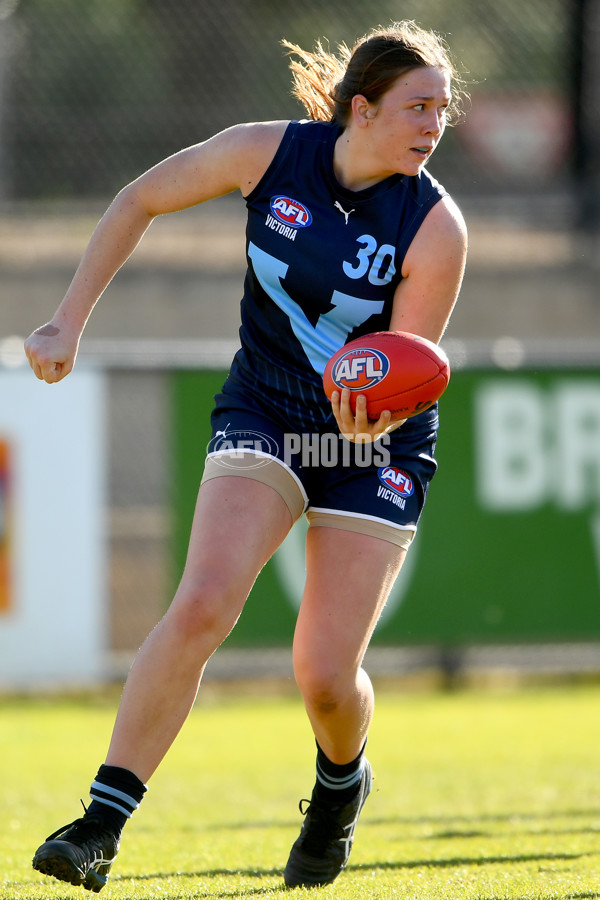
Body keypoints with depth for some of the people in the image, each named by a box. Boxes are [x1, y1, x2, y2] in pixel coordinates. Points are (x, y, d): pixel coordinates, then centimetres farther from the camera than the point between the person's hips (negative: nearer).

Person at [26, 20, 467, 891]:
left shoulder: (436, 225, -18)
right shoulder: (269, 153, -13)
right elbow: (140, 201, 1)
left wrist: (370, 420, -39)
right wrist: (70, 322, -2)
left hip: (377, 443, -1)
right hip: (262, 416, 1)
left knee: (325, 676, -8)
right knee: (201, 607, -24)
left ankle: (341, 781, 30)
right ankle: (103, 821, -19)